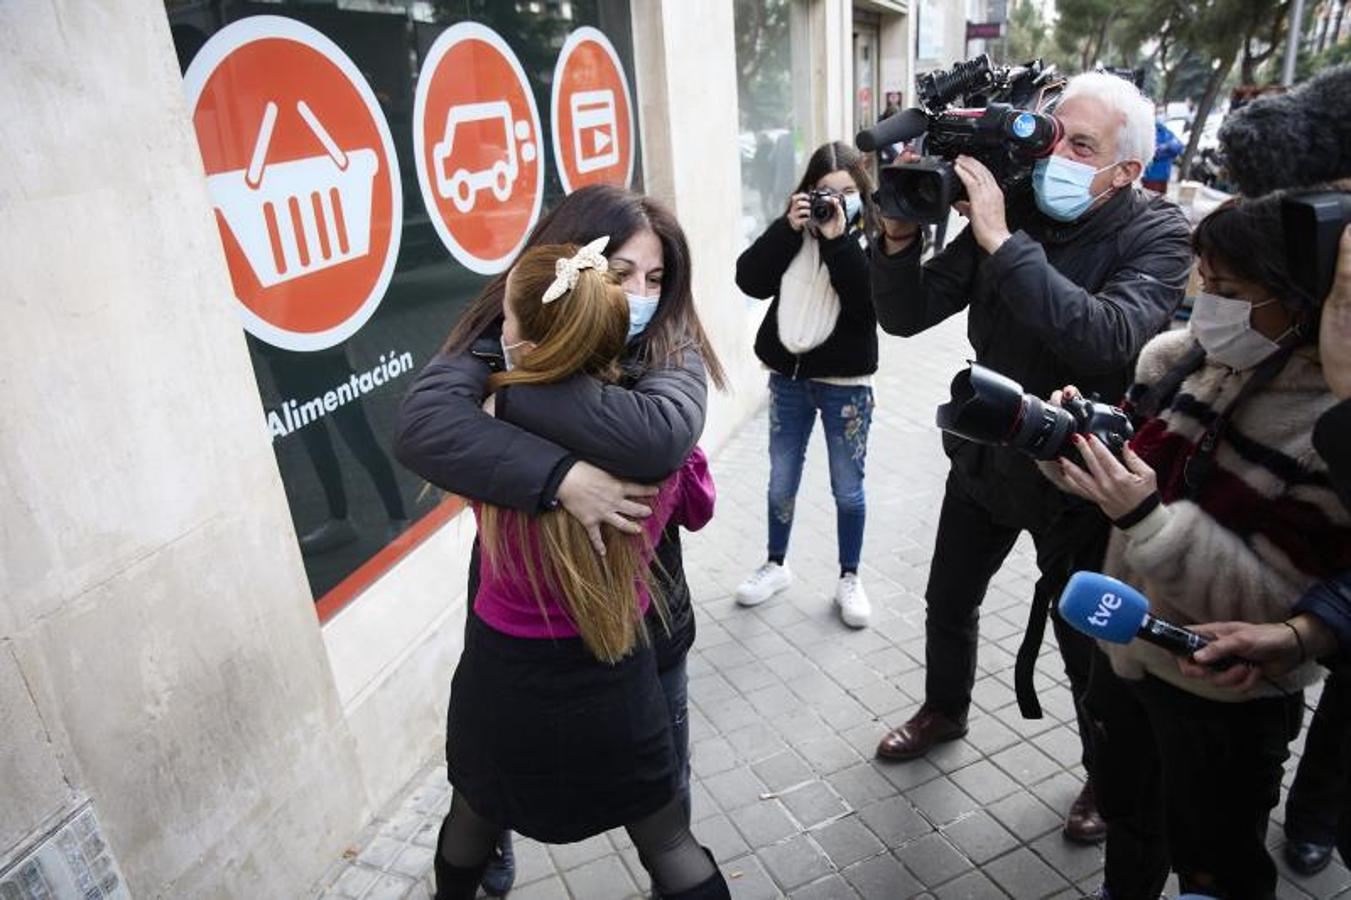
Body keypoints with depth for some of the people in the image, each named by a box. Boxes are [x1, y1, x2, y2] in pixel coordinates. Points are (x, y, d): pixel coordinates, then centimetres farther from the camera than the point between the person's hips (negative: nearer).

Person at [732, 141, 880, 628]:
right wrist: (788, 229, -18)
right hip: (788, 375, 3)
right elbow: (750, 281, -11)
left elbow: (871, 304, -21)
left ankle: (849, 578, 27)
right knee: (782, 481, 14)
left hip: (846, 383, -2)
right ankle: (776, 564, 34)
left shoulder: (874, 236, -6)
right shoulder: (795, 228, 2)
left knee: (847, 488, 9)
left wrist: (839, 242, -24)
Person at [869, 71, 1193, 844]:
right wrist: (901, 235, -25)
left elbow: (1107, 339, -39)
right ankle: (945, 711, 48)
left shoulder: (1158, 236, -18)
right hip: (985, 456, 4)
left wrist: (1001, 243, -38)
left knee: (1085, 639, 11)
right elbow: (906, 316, -8)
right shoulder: (1012, 210, -7)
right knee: (949, 602, 19)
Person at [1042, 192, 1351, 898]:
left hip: (1224, 698, -5)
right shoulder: (1188, 358, -7)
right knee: (1125, 817, 30)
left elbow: (1283, 604, -25)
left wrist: (1147, 516, -34)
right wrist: (1080, 435, -16)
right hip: (1129, 646, 6)